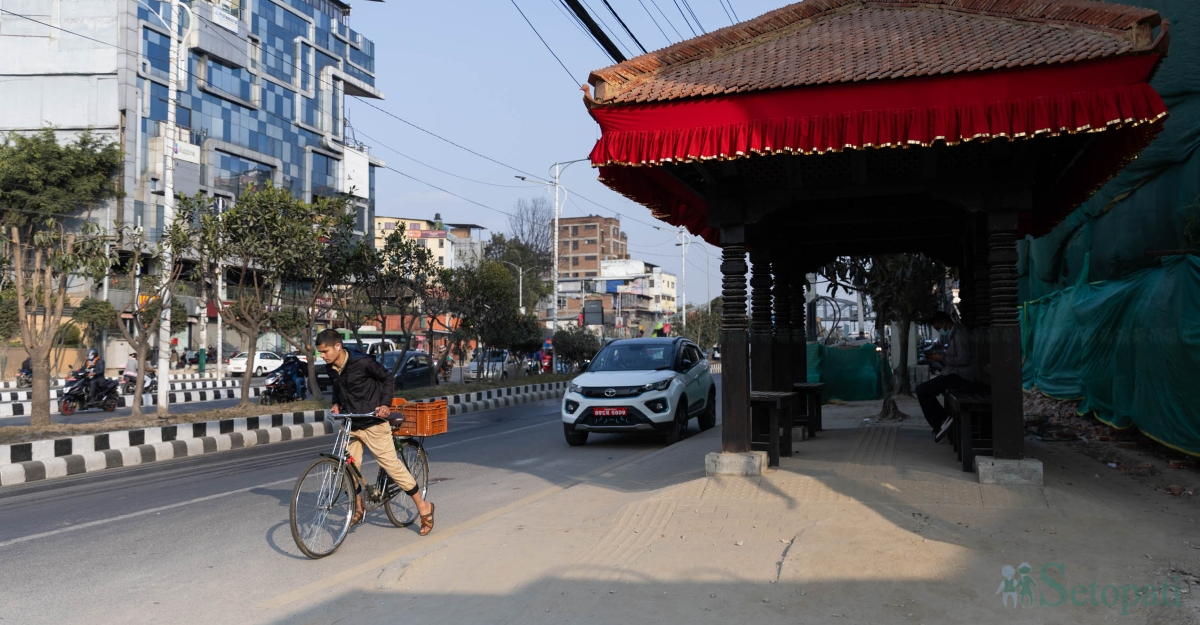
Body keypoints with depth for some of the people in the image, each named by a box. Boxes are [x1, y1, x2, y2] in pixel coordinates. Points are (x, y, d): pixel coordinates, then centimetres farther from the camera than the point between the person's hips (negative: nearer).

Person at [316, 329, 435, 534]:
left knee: (391, 464, -6)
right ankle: (358, 510, 24)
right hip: (351, 425, 6)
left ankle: (424, 508, 3)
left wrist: (386, 404, -15)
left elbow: (388, 378, -5)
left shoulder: (363, 362, -18)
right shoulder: (330, 369, 1)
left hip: (373, 423, -6)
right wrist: (336, 403, 4)